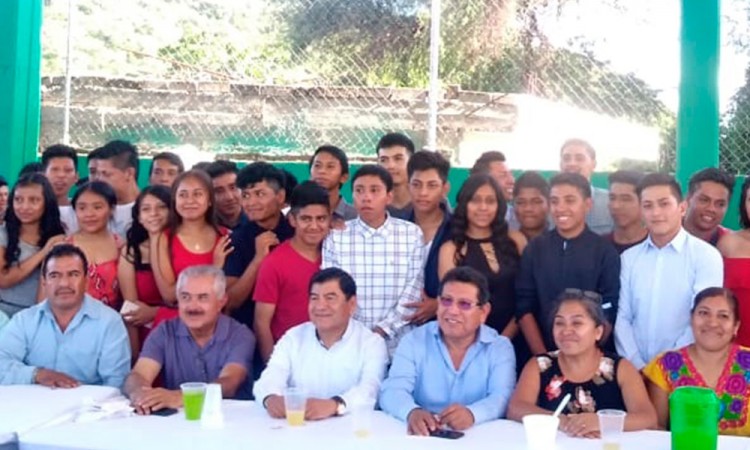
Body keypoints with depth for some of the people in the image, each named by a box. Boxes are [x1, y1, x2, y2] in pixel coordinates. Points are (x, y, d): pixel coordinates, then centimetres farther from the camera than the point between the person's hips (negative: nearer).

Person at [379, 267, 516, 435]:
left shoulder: (500, 348, 4)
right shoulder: (413, 341, 4)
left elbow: (503, 397, -11)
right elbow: (392, 390, -9)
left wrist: (472, 414, -33)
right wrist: (412, 412, -32)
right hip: (423, 436, 0)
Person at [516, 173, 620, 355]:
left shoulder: (606, 251, -3)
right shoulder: (534, 249, 2)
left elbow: (608, 312, -6)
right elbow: (524, 308, 0)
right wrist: (542, 355, -9)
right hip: (545, 356, 1)